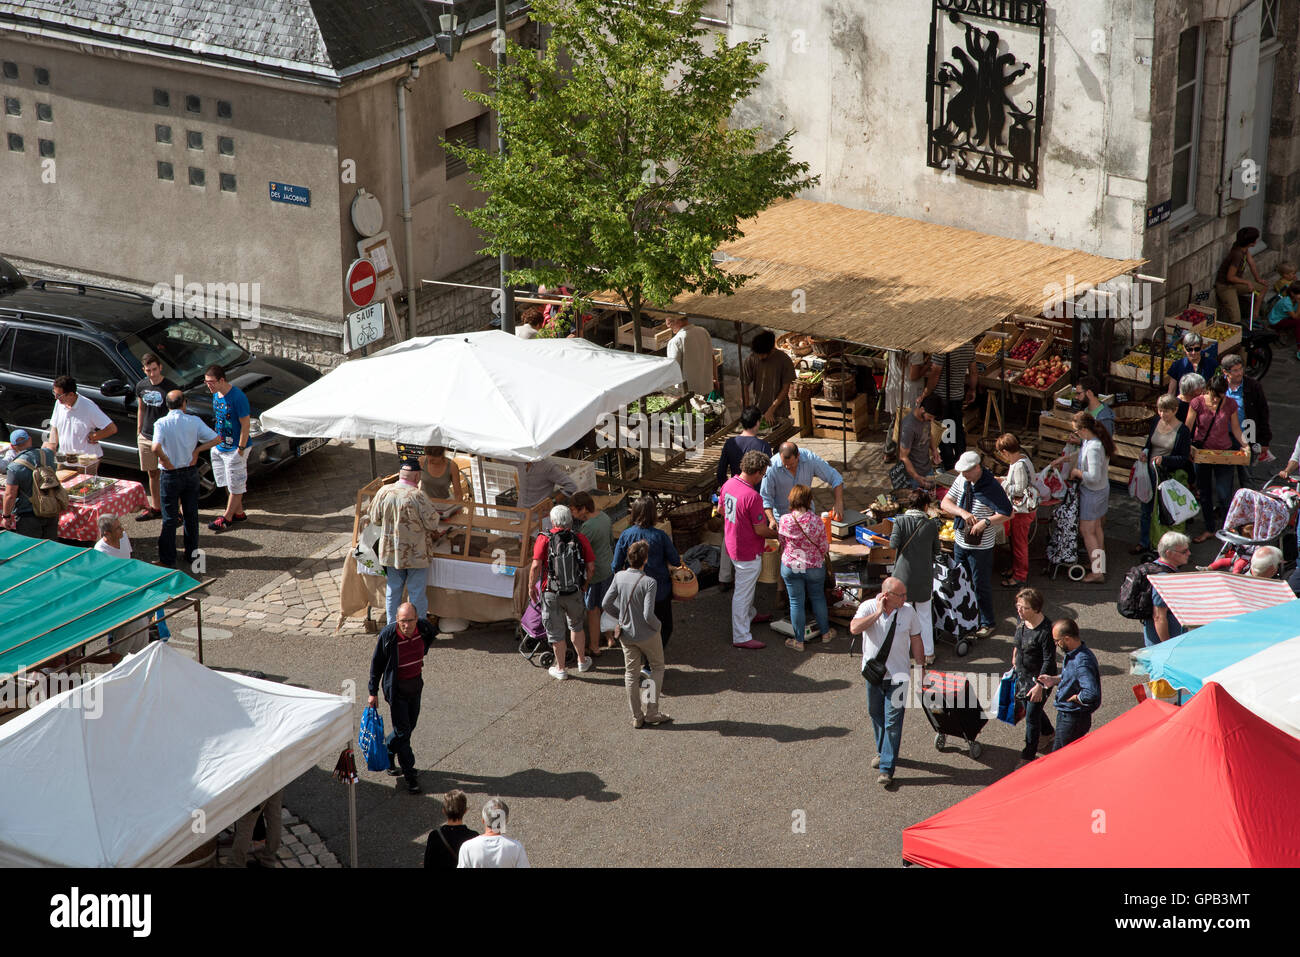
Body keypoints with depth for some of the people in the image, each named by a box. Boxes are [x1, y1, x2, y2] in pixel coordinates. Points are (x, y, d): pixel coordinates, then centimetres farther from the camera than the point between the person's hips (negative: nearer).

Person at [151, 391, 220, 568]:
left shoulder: (161, 423, -14)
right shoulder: (194, 421, -6)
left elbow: (155, 447, -30)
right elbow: (216, 439, -7)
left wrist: (166, 462, -14)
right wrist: (197, 450, -3)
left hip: (170, 475, -3)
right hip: (191, 472, 3)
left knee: (170, 519, 4)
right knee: (191, 515, 15)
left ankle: (167, 559, 8)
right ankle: (192, 554, 23)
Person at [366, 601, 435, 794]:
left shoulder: (423, 627, -15)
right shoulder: (388, 634, -25)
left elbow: (431, 635, 13)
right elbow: (377, 662, -11)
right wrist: (373, 692, -5)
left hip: (416, 682, 5)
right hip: (396, 687, -5)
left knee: (410, 725, 17)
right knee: (403, 730, -2)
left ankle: (387, 755, 41)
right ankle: (410, 774, 8)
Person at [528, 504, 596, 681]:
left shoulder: (544, 539, -13)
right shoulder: (580, 539, -6)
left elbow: (536, 566, -19)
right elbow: (591, 566, -3)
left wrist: (531, 586, -4)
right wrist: (584, 583, 14)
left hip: (551, 594, -2)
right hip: (575, 593, 2)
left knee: (556, 632, 13)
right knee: (576, 626, 26)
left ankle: (560, 669, 24)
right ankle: (582, 661, 39)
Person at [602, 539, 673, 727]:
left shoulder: (620, 577, -9)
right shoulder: (649, 582, -24)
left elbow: (606, 604, -3)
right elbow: (648, 615, -27)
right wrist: (658, 625, -6)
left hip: (626, 634, 4)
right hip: (647, 634, -4)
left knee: (631, 673, 14)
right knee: (657, 667, 18)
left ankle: (637, 717, 20)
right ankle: (651, 711, 13)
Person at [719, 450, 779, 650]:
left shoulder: (729, 484, -5)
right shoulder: (753, 497, -30)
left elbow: (721, 509, 12)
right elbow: (760, 530, -22)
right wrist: (777, 534, -3)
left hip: (732, 542, 9)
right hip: (748, 552, -9)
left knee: (747, 586, 30)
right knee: (743, 592, 3)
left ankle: (749, 616, 51)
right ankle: (741, 637, 13)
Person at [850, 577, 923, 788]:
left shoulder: (908, 612, -5)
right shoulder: (868, 607, -9)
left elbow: (916, 640, 6)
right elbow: (854, 628, -27)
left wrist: (921, 668, 8)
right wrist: (878, 613, -26)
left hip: (897, 675, -1)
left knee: (893, 721, -6)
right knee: (876, 715, 18)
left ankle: (887, 769, -4)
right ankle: (882, 752, 42)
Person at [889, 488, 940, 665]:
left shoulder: (900, 521, -8)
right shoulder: (931, 524, -5)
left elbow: (894, 544, -16)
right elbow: (936, 551, 3)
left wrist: (892, 536, 4)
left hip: (904, 575, -1)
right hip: (924, 577, 1)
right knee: (925, 616, 14)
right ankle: (928, 654, 20)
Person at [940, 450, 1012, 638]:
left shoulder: (991, 487, -20)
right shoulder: (962, 480, -2)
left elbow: (1007, 514, -20)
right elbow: (945, 503, -3)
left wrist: (986, 522, -30)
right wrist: (963, 512, -19)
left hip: (981, 546, -6)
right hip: (960, 541, 6)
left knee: (981, 585, 3)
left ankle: (987, 623, 18)